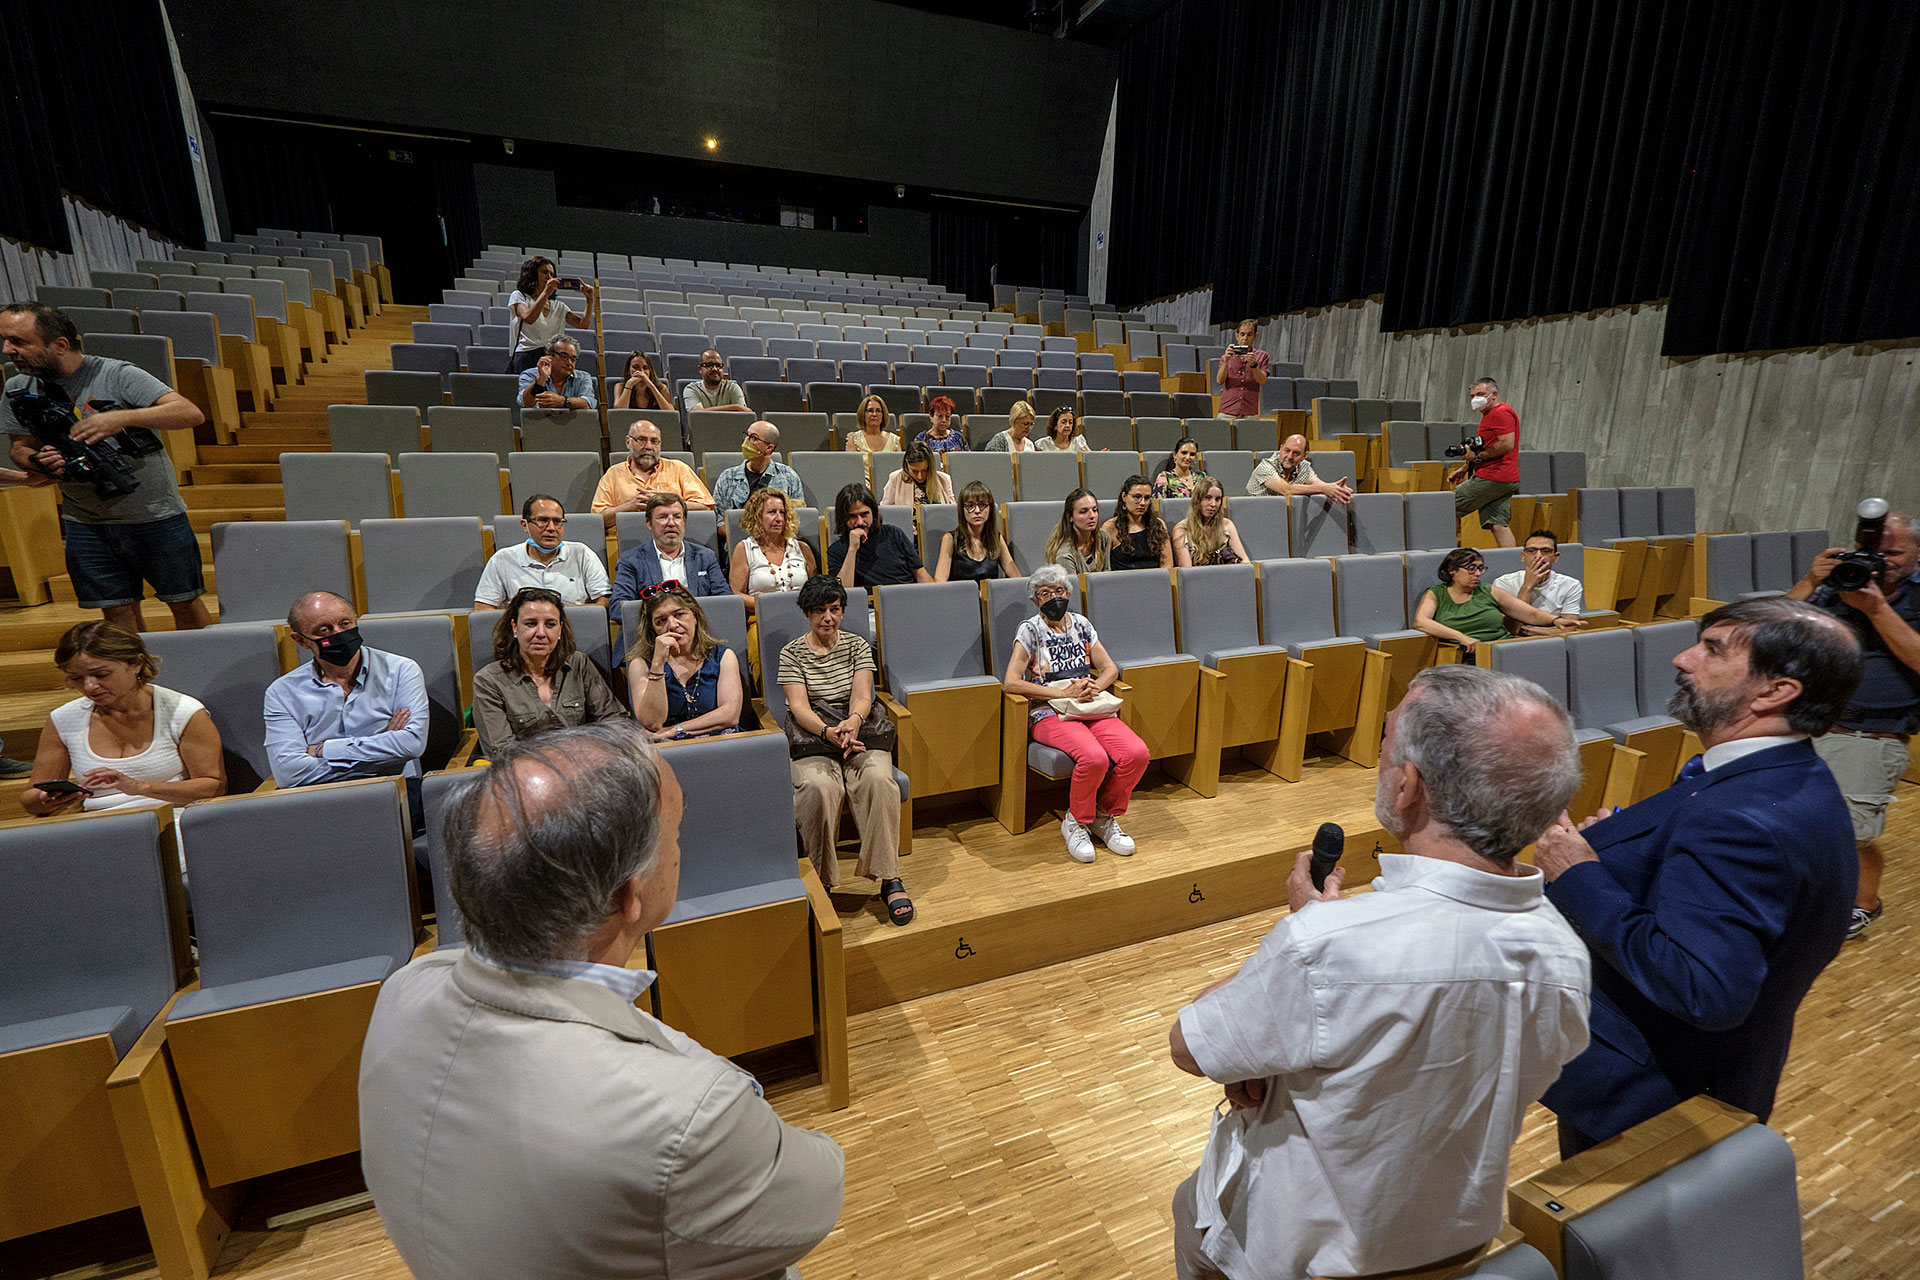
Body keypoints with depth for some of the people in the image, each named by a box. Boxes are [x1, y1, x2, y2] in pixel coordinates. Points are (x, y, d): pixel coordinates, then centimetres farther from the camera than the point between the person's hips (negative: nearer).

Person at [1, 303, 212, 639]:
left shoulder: (117, 375, -11)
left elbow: (192, 414, -21)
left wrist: (121, 417, -33)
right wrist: (37, 461, -8)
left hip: (155, 514, -4)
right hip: (84, 521, 4)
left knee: (184, 602, 4)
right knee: (117, 611, 7)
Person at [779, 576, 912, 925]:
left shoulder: (858, 646, 13)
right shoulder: (792, 653, 8)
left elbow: (862, 695, -2)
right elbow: (798, 706, -5)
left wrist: (853, 721, -27)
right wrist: (829, 732, -26)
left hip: (859, 735, 1)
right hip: (812, 739, -1)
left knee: (878, 779, -31)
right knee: (819, 787, -34)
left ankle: (889, 878, -26)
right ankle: (821, 880, -18)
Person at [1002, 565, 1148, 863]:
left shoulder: (1081, 625, 15)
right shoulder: (1030, 630, 0)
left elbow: (1110, 668, 15)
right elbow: (1010, 682, -12)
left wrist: (1095, 687, -10)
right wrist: (1065, 692, -15)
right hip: (1050, 714, -5)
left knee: (1137, 752, -21)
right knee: (1094, 758, -33)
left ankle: (1105, 816, 2)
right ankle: (1076, 822, -5)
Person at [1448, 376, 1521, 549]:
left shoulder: (1502, 412, -9)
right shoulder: (1490, 414, 24)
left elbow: (1507, 444, -21)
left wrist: (1477, 456, -17)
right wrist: (1464, 468, 25)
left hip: (1493, 478, -10)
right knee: (1497, 525, 3)